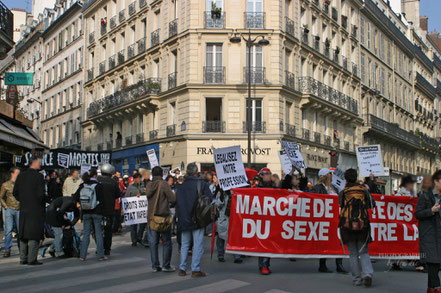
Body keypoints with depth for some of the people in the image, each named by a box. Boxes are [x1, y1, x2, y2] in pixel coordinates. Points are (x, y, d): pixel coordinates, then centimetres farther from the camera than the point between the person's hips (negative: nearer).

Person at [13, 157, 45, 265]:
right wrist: (42, 204, -1)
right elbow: (40, 194, -18)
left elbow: (15, 192, 8)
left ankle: (23, 258, 18)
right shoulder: (39, 176, -13)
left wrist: (23, 201, 16)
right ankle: (32, 259, -1)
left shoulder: (21, 175, 6)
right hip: (36, 209, -6)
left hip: (23, 209, 6)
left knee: (23, 234, 13)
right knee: (34, 235, -1)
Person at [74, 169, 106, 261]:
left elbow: (75, 198, 1)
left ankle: (82, 255, 6)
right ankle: (101, 255, 5)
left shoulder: (82, 186, 2)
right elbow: (103, 199, -9)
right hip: (97, 212, -3)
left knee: (86, 233, 8)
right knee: (98, 233, 4)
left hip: (86, 212, 3)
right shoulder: (99, 185, -7)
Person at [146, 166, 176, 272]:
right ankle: (166, 265, 7)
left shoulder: (149, 185, 3)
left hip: (151, 217, 5)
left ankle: (155, 266, 12)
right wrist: (173, 193, 7)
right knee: (166, 242, 6)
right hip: (163, 216, -5)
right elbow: (173, 199, -14)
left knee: (153, 242, 9)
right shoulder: (164, 184, -12)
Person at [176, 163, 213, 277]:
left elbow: (176, 202, 6)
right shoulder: (201, 183, -7)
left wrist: (180, 217, 15)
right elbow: (210, 199, -9)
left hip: (184, 219, 4)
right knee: (198, 244, 1)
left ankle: (182, 268, 14)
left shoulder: (181, 186, 3)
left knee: (184, 244, 13)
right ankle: (195, 269, -1)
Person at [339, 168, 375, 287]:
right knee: (364, 252, 11)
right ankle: (367, 274, -11)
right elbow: (372, 205, 7)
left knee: (353, 254, 9)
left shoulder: (343, 193, -4)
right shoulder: (363, 190, 1)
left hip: (347, 225, -1)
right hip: (363, 225, 1)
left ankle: (357, 279, 10)